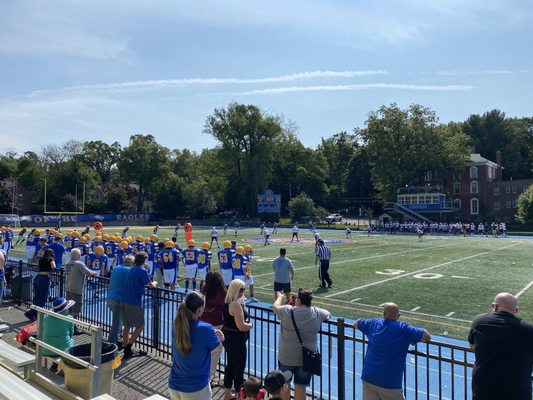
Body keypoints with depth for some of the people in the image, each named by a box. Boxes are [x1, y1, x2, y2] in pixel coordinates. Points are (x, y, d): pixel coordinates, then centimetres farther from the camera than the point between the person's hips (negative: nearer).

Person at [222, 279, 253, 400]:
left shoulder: (227, 302, 3)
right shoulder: (236, 305, -25)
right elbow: (241, 326, -26)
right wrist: (251, 325, -7)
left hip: (227, 336, 10)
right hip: (236, 339, -9)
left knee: (230, 365, 21)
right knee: (239, 367, 4)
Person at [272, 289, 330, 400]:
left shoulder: (287, 311, -15)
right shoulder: (316, 313, -9)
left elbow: (275, 307, 6)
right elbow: (328, 314, 14)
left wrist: (279, 297, 27)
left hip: (286, 357, -1)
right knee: (301, 387, 10)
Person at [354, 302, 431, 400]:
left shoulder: (374, 323, 2)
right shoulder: (403, 329, -9)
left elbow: (356, 324, 19)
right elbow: (427, 337, -8)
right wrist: (414, 339, 9)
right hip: (390, 382, -3)